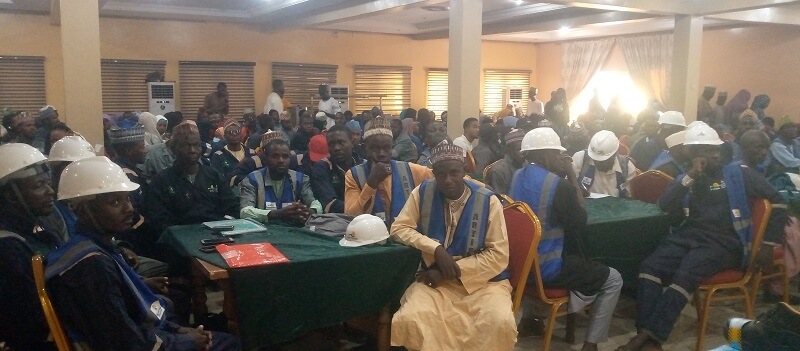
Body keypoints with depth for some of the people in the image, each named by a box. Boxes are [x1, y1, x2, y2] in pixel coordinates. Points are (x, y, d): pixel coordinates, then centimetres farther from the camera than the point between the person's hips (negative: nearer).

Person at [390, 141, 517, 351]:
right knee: (409, 320, -28)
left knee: (500, 323, -32)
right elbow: (399, 228, -1)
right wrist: (436, 249, -16)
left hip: (482, 280, -1)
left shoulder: (487, 200, -5)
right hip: (436, 281, 1)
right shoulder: (423, 192, 1)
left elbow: (499, 256, -7)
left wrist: (451, 272, -15)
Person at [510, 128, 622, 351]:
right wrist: (572, 177, -8)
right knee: (613, 280, 9)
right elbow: (580, 222, -8)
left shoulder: (517, 177, 3)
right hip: (548, 270, -8)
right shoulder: (559, 184, -21)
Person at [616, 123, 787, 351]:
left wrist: (768, 242, 2)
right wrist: (691, 176, -3)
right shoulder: (685, 179, 19)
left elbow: (777, 202, 10)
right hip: (688, 236, 4)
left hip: (722, 243, -3)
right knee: (649, 268, -25)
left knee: (684, 276, -33)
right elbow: (664, 207, 3)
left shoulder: (738, 174, 10)